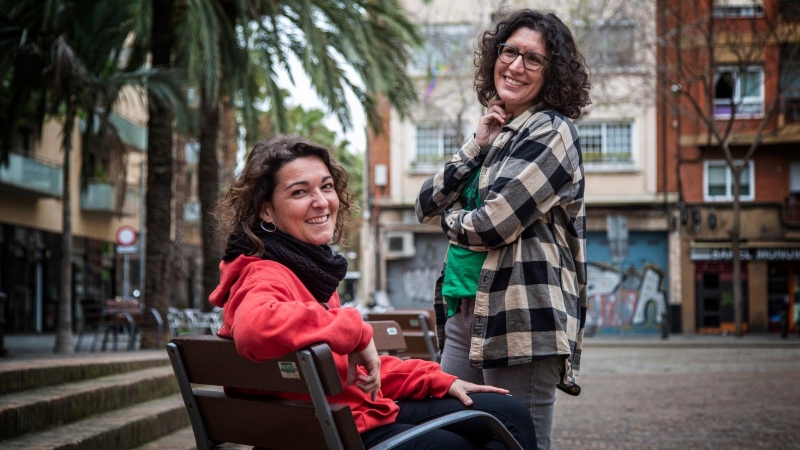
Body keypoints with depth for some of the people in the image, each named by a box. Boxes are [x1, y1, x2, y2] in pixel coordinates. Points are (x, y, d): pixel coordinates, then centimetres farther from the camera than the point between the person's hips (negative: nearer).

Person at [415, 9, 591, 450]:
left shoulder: (551, 132, -6)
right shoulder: (494, 131, 18)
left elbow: (491, 225, -15)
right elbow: (426, 207, 10)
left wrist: (449, 218, 6)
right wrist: (476, 145, 0)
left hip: (522, 320, -8)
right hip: (464, 314, 8)